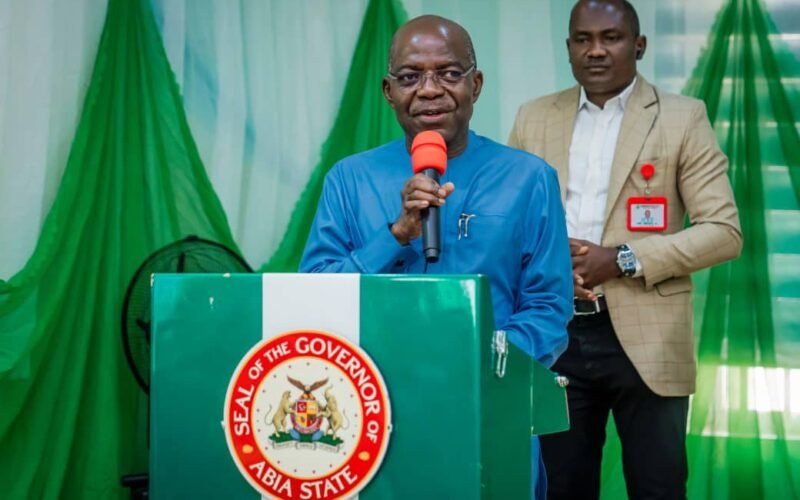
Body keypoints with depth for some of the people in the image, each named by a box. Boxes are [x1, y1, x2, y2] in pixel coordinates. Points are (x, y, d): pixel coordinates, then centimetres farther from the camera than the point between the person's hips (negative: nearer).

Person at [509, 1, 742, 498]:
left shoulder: (683, 118, 0)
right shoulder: (534, 118, 10)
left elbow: (724, 231, -5)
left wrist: (622, 260, -15)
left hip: (645, 339, -2)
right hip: (554, 335, 3)